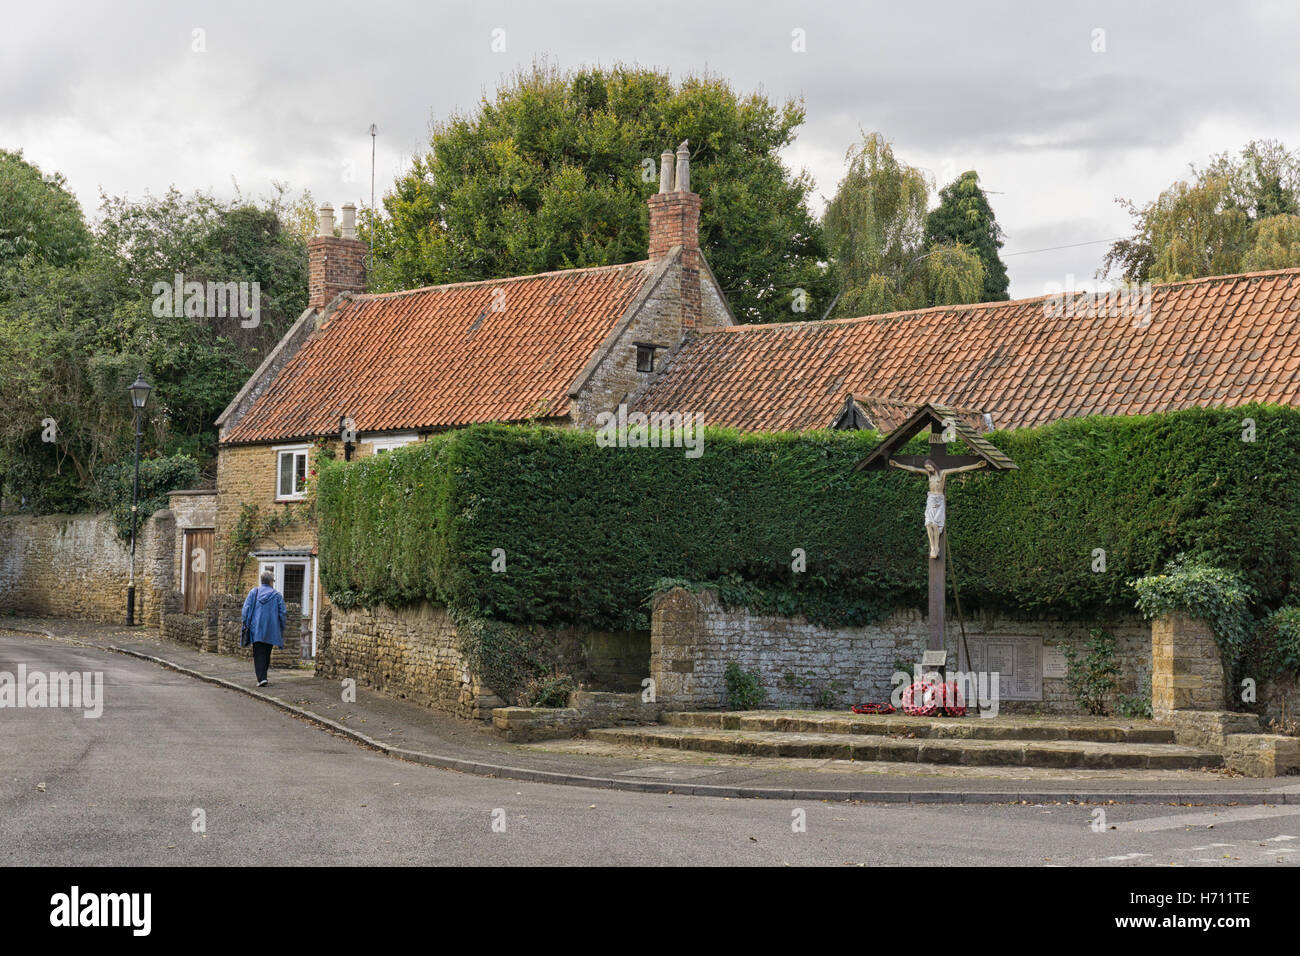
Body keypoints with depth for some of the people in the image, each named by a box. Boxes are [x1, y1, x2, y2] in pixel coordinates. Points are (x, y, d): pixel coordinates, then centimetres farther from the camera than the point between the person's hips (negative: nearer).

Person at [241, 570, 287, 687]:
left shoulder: (253, 593, 3)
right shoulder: (277, 595, 0)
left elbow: (246, 609, -2)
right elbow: (283, 613, -1)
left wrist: (247, 625, 4)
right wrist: (281, 629, 10)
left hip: (256, 629, 0)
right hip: (271, 629, 0)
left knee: (258, 654, -3)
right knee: (266, 654, 14)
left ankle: (261, 678, -17)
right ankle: (262, 676, 20)